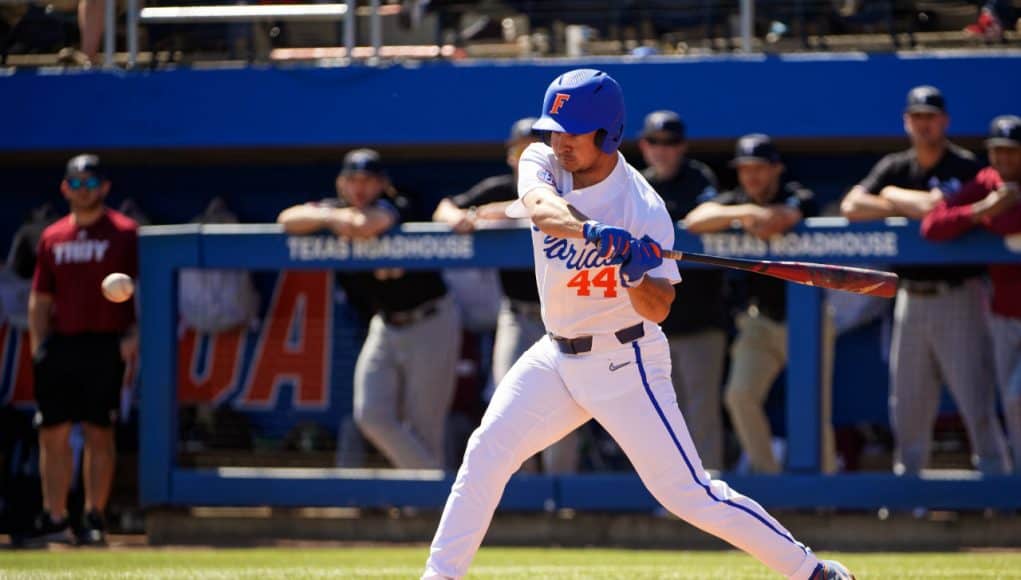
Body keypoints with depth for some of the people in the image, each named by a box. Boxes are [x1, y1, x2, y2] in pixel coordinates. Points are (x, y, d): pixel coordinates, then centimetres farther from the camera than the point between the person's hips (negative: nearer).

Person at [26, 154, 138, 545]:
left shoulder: (124, 233, 2)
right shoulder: (52, 238, 15)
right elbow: (40, 298, 17)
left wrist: (134, 335, -14)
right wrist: (38, 345, 7)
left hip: (105, 346, -4)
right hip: (59, 344, 4)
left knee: (99, 432, -4)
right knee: (52, 433, 2)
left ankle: (94, 518, 0)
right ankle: (54, 518, 7)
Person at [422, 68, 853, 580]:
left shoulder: (642, 207, -19)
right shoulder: (541, 163, -5)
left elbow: (658, 309, -18)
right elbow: (541, 208, -30)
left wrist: (636, 275, -39)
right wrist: (592, 231, -48)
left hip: (624, 364, -6)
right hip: (558, 357, 6)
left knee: (688, 493, -9)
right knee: (486, 452, -4)